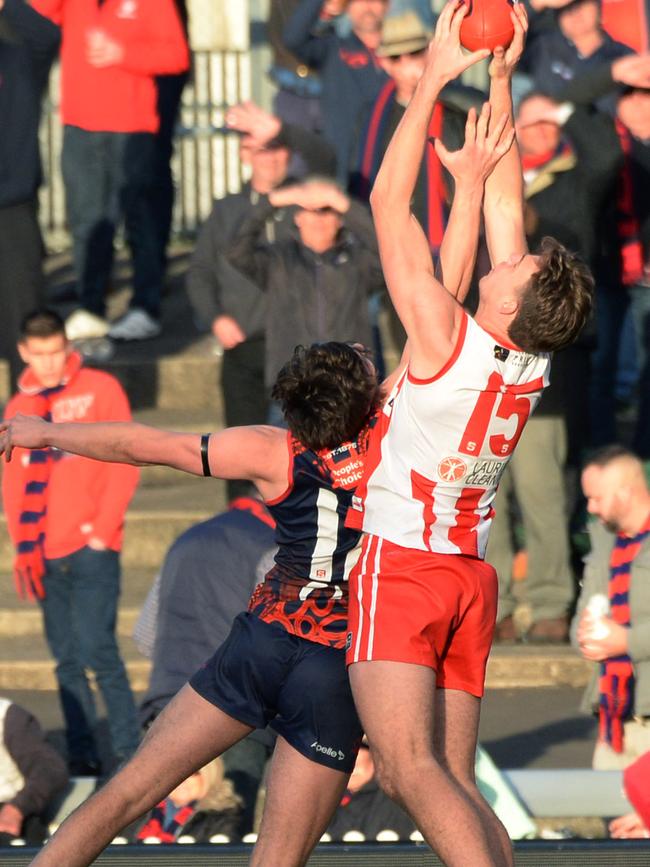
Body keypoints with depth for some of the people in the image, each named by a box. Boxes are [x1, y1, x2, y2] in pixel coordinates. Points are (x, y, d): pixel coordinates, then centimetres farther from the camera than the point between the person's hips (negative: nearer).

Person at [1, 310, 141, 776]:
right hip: (47, 554, 4)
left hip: (92, 549, -4)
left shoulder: (100, 389, 0)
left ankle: (131, 751, -7)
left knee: (97, 650, -12)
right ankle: (82, 755, 10)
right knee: (67, 659, 5)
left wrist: (103, 528, -10)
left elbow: (125, 464, -3)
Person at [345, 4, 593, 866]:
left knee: (409, 768, -19)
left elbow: (389, 202, -13)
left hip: (400, 565, -8)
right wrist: (499, 80, 12)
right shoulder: (532, 357, 0)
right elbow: (500, 203, 10)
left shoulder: (446, 338, -18)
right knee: (455, 784, 8)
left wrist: (435, 77, -9)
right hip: (470, 575, 8)